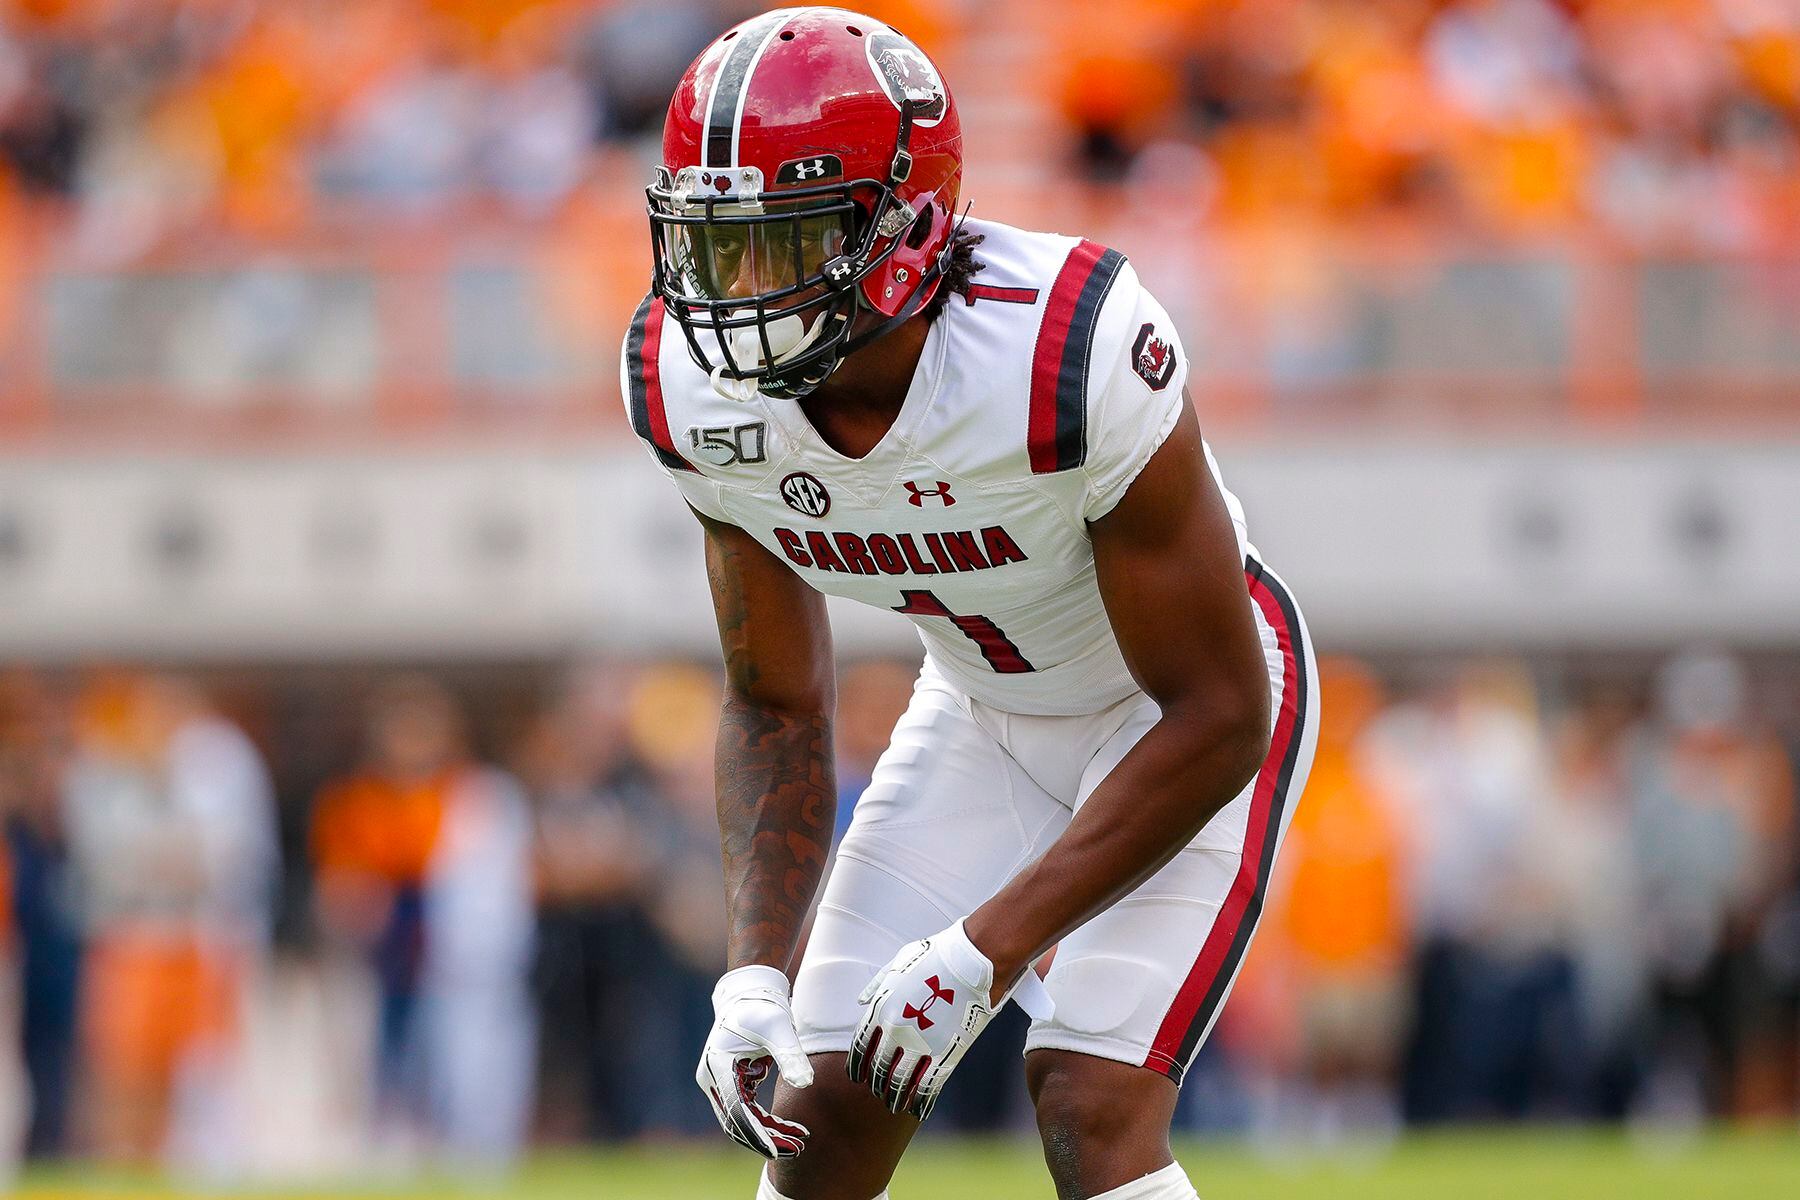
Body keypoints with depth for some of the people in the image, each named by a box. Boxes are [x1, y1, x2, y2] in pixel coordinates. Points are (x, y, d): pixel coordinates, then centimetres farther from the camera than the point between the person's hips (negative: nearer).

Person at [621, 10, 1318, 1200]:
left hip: (1187, 715, -5)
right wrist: (754, 976, -17)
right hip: (985, 712, 5)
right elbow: (776, 709, -2)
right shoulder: (698, 398, -19)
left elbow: (1217, 716, -28)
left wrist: (986, 952, -30)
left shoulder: (1069, 355, -37)